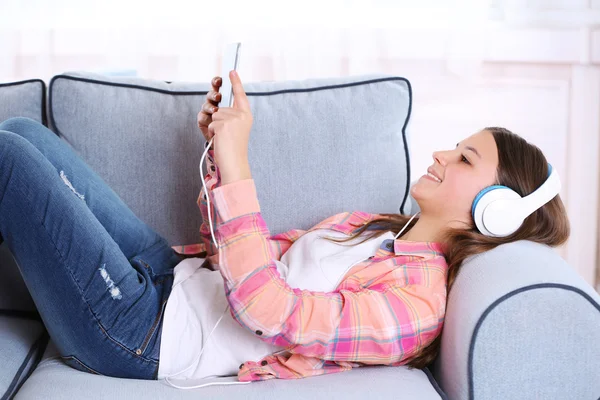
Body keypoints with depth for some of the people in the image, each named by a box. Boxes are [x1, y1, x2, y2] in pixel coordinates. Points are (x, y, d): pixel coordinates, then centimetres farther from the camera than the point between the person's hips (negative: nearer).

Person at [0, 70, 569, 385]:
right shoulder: (377, 226, 13)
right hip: (172, 269, 9)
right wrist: (219, 144, 6)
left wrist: (234, 165, -27)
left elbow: (265, 307, -28)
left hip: (141, 336, -9)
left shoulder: (417, 301, -16)